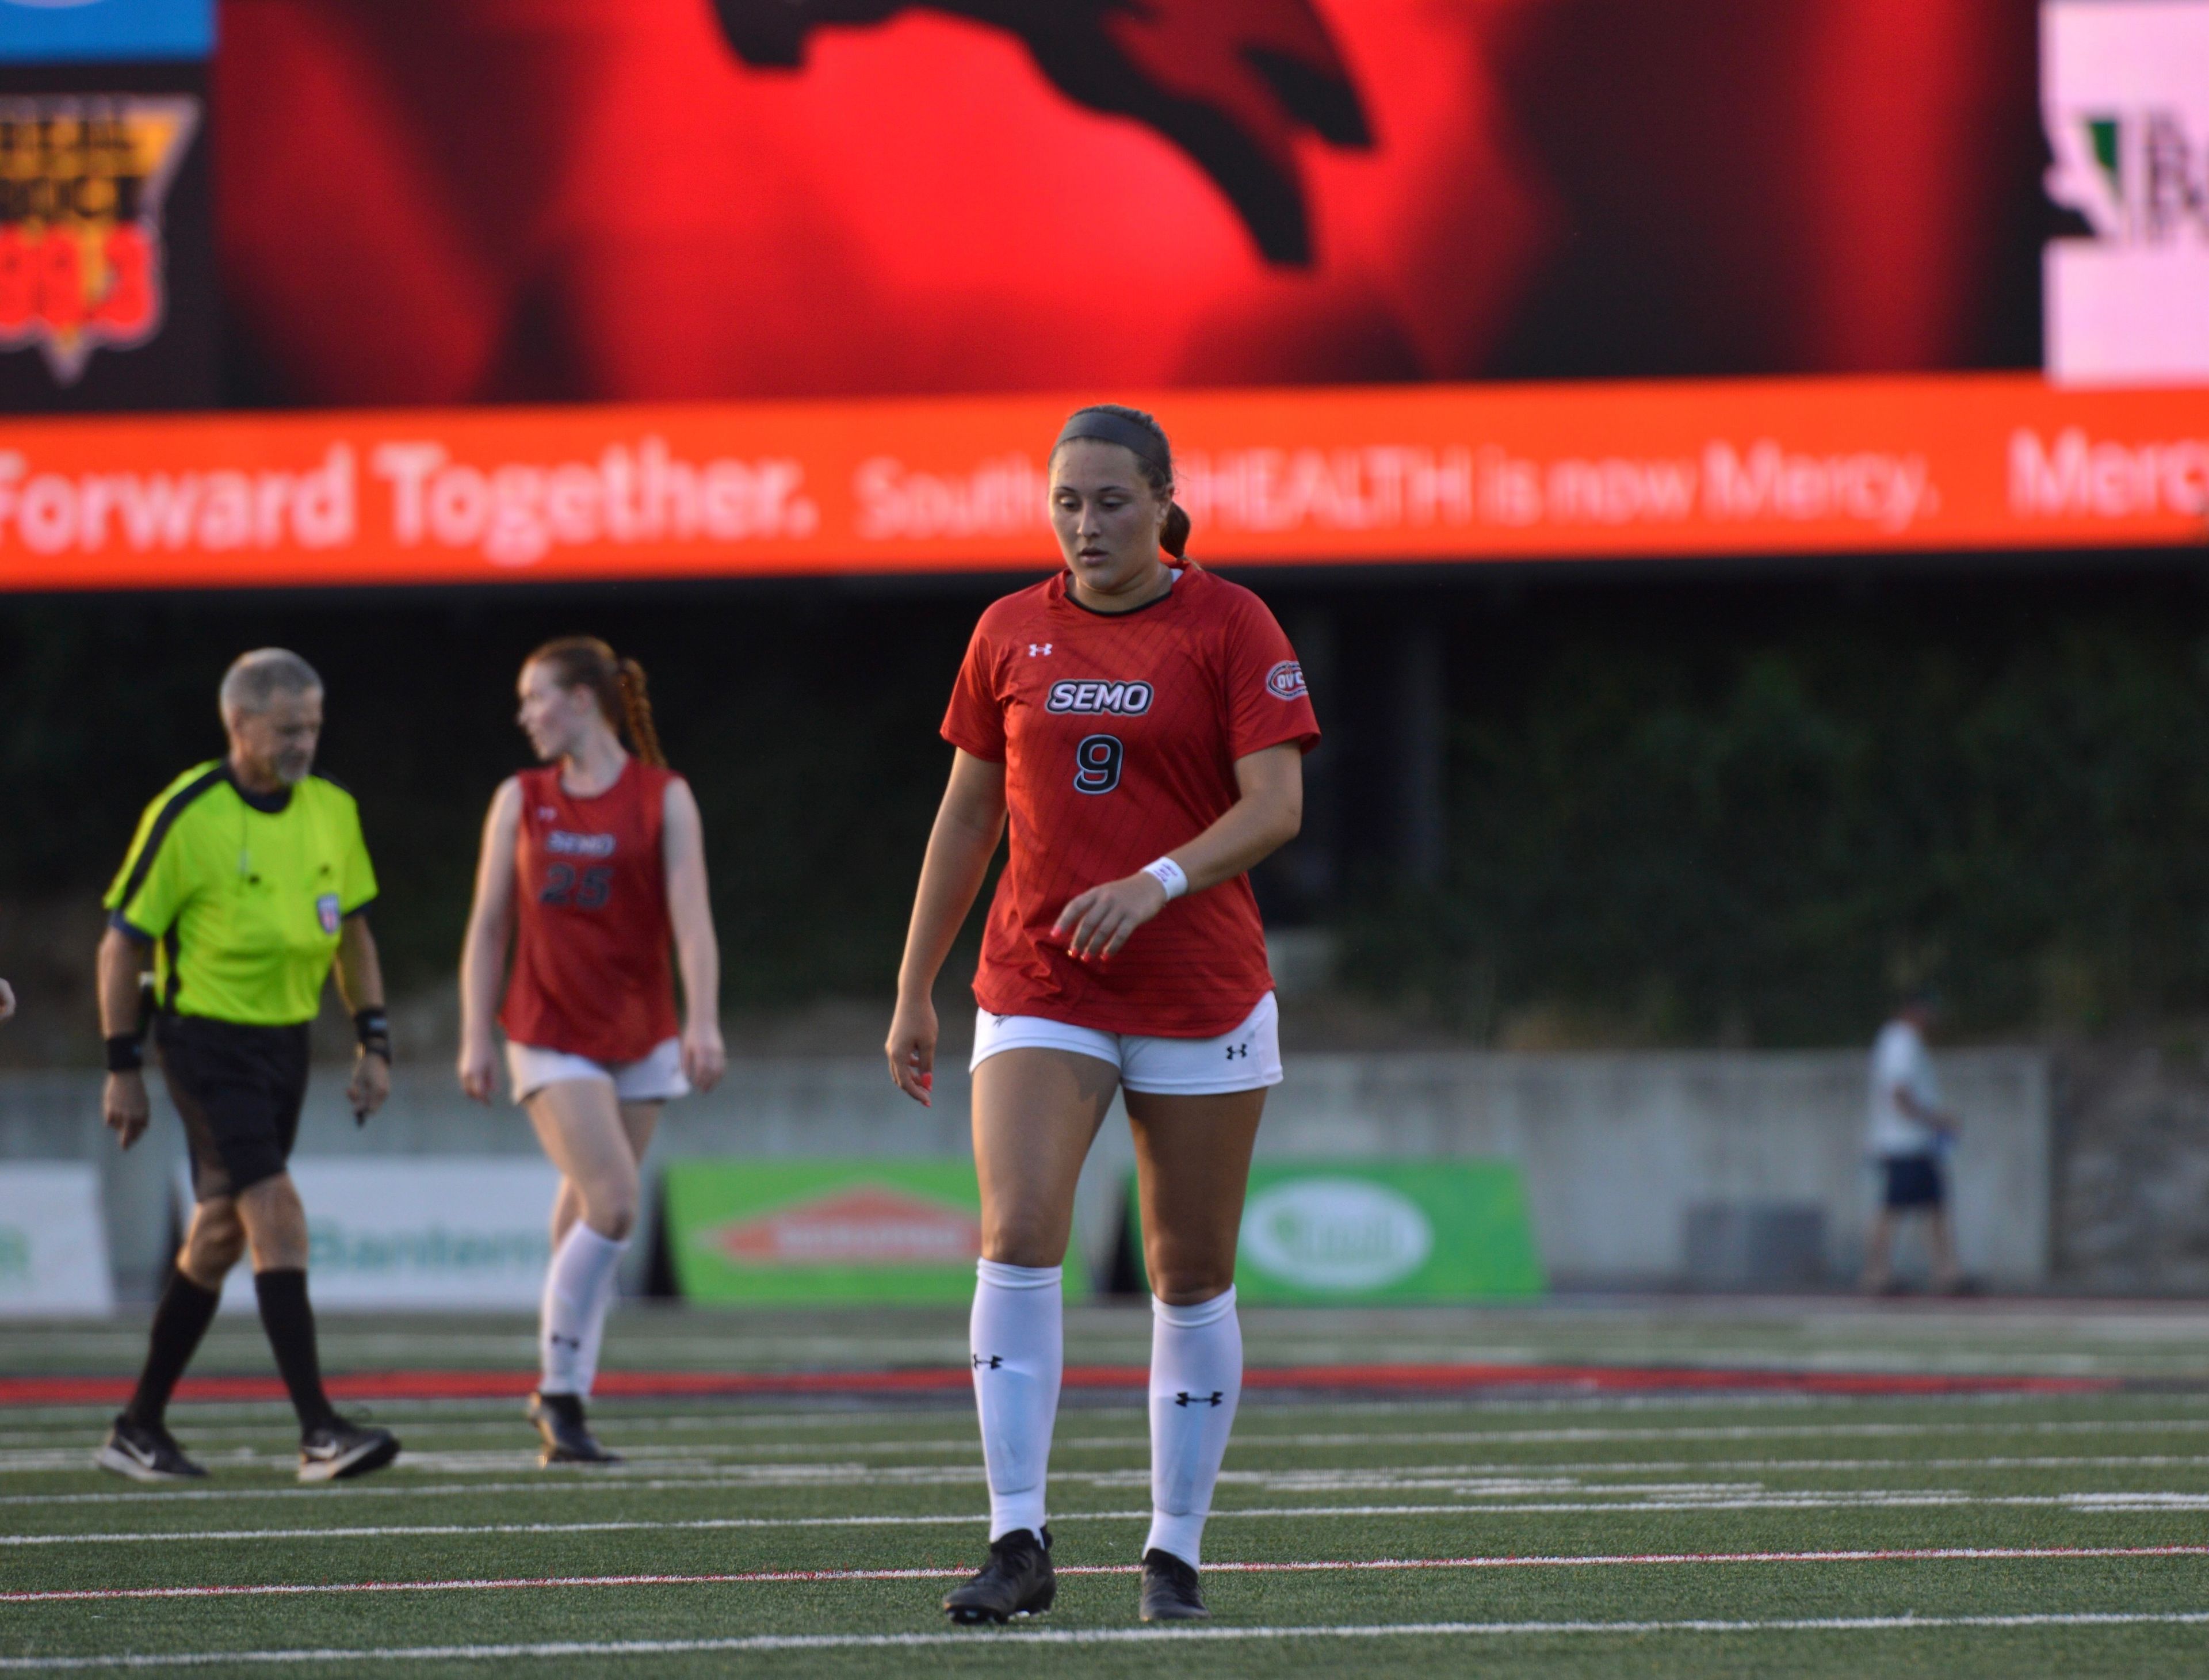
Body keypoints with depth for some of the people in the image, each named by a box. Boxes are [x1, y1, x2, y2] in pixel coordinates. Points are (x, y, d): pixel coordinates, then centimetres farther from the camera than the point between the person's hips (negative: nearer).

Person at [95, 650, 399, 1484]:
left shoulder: (332, 810, 4)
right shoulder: (185, 817, -13)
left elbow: (352, 932, 16)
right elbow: (122, 943, -7)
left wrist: (374, 1045, 9)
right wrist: (124, 1069, -8)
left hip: (286, 1038, 7)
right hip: (207, 1036, -7)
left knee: (220, 1234, 11)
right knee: (278, 1219, -17)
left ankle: (140, 1426, 23)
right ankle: (319, 1431, -19)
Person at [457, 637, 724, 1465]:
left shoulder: (662, 798, 0)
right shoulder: (520, 801, 6)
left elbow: (691, 917, -8)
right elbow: (488, 926, 7)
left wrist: (703, 1022, -19)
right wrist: (475, 1037, 2)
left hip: (639, 1039, 1)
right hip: (550, 1037, -1)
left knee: (588, 1219, 5)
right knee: (612, 1204, -17)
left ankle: (562, 1397, 15)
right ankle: (561, 1384, -7)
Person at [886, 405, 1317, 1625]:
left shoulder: (1228, 625, -3)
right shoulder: (1011, 633, 7)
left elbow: (1276, 804, -12)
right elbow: (967, 814, 13)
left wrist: (1156, 883, -27)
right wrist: (913, 995, 12)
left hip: (1198, 997, -2)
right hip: (1037, 996, 2)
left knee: (1191, 1278, 4)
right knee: (1016, 1238, -17)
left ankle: (1174, 1555, 15)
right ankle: (1018, 1544, -17)